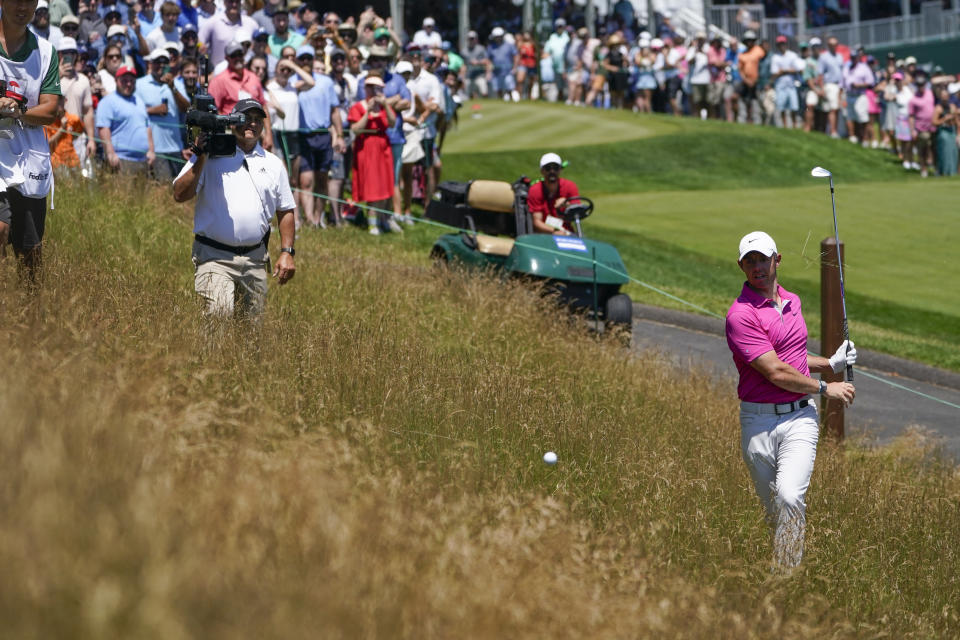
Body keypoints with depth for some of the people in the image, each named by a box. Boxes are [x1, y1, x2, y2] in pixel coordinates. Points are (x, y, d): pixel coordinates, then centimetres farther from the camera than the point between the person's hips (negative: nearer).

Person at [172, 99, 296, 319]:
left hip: (255, 258, 5)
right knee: (218, 315, -23)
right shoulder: (210, 156, 1)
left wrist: (286, 252, 9)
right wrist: (201, 159, -15)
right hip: (214, 256, -4)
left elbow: (285, 211, 19)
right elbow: (180, 195, -8)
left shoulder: (273, 164, 14)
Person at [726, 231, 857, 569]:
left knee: (790, 497, -18)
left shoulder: (792, 301, 13)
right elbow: (776, 372, -15)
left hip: (799, 417, 3)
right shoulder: (740, 315, -11)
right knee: (772, 505, 6)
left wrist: (831, 363, 16)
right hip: (758, 422, -3)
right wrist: (824, 388, -5)